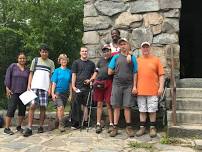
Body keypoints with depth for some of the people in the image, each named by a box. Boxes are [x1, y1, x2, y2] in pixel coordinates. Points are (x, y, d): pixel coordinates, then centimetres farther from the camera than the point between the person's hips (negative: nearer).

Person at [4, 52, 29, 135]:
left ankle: (19, 126, 17)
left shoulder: (27, 69, 9)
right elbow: (7, 77, -5)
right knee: (11, 108, -10)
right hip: (13, 92, -4)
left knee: (22, 109, 3)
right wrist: (7, 89, -12)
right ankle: (7, 128, -5)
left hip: (23, 92, 5)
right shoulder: (12, 66, -2)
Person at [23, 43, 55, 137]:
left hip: (45, 88, 1)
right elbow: (31, 74, 11)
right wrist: (29, 85, 0)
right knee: (32, 106, -8)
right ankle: (29, 128, -6)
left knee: (43, 107, 1)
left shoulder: (51, 62, 12)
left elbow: (52, 76, 9)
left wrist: (50, 88, -2)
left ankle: (41, 126, 11)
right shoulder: (35, 60, 12)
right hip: (35, 87, 0)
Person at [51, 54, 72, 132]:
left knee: (60, 109, 10)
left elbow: (70, 84, 11)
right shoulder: (57, 71, 0)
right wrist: (53, 93, -9)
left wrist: (71, 94, 9)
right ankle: (61, 124, -13)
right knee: (60, 107, -18)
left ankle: (57, 122, 22)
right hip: (58, 92, -4)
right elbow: (54, 83, -2)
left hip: (65, 93, 4)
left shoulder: (69, 71, 8)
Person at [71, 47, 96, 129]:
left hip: (87, 87, 3)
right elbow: (73, 75, 1)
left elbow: (94, 73, 16)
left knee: (85, 104, 8)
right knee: (76, 105, -5)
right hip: (78, 87, -3)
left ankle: (85, 122, 14)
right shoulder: (76, 62, 7)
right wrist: (73, 86, -8)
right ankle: (75, 123, -1)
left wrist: (90, 80, -3)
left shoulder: (91, 63, 15)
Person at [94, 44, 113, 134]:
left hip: (108, 83, -4)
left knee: (109, 104, -4)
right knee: (99, 104, 5)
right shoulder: (100, 60, 20)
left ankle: (111, 124, 3)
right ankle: (98, 124, 10)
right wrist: (95, 81, 11)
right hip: (99, 83, 4)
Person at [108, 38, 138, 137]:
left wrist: (134, 86, -2)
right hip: (117, 84, 1)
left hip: (128, 85, 0)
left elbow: (134, 73, 4)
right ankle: (115, 128, 9)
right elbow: (109, 72, 7)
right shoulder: (116, 57, 8)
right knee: (116, 107, 3)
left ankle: (129, 127, 14)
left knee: (127, 107, 2)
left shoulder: (132, 57, 8)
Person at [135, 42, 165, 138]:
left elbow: (161, 75, 2)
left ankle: (152, 128, 15)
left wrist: (161, 87, -6)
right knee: (142, 110, 8)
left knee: (152, 110, 3)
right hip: (140, 90, 2)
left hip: (153, 90, -2)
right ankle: (142, 127, 17)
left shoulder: (156, 60, 5)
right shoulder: (137, 61, 10)